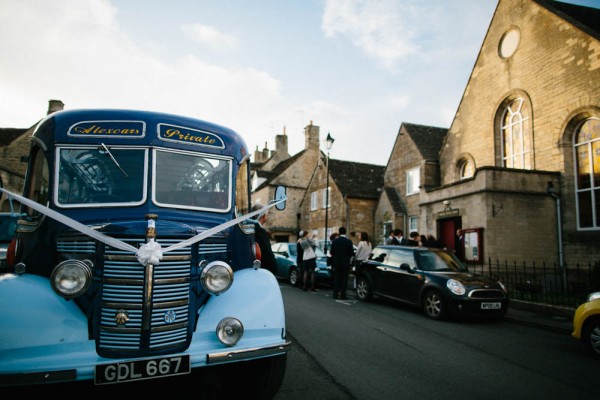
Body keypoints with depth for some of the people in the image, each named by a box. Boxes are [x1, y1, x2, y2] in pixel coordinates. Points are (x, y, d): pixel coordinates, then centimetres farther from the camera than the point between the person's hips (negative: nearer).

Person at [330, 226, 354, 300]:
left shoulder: (334, 241, -2)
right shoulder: (349, 241, -9)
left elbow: (332, 252, 0)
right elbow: (351, 253, -5)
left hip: (336, 263, 2)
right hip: (345, 263, -2)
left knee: (336, 279, 10)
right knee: (344, 279, 2)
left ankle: (335, 294, 10)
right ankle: (343, 295, 1)